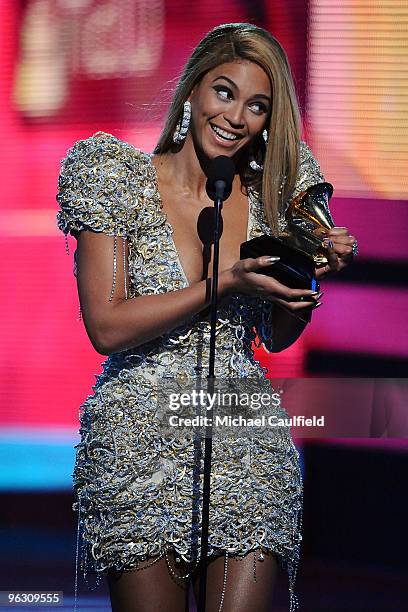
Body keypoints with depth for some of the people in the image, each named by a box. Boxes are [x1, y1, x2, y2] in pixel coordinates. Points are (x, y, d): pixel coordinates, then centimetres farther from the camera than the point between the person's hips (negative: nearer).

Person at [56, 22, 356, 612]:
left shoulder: (269, 196, 7)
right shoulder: (121, 181, -3)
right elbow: (107, 327, -11)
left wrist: (313, 273, -4)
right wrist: (226, 283, -17)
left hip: (247, 441, 3)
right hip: (140, 445, -2)